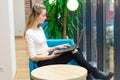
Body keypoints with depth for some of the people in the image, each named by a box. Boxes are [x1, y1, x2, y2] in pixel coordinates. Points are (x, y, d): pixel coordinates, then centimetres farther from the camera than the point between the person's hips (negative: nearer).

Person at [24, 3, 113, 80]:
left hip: (48, 58, 8)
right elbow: (33, 57, -17)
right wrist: (52, 56, -19)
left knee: (76, 49, -8)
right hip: (43, 63, -8)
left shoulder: (40, 28, 11)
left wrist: (57, 47, 3)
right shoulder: (30, 33, -15)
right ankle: (94, 72, -3)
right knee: (73, 53, -18)